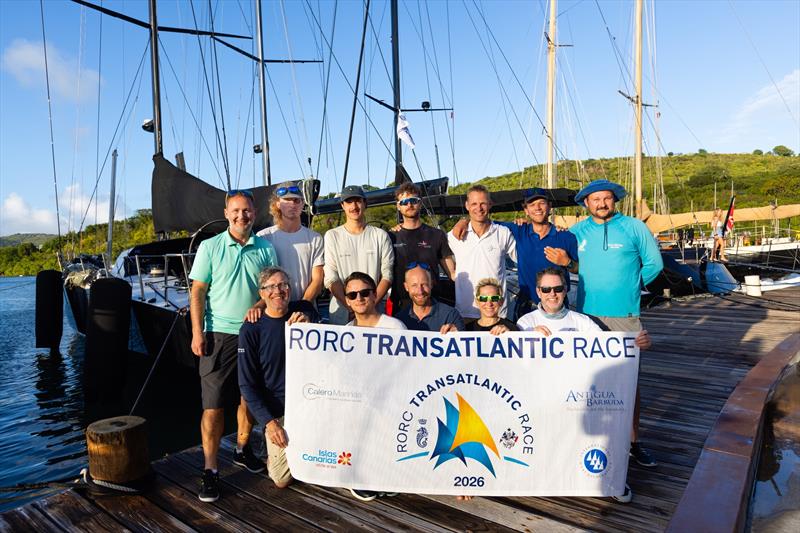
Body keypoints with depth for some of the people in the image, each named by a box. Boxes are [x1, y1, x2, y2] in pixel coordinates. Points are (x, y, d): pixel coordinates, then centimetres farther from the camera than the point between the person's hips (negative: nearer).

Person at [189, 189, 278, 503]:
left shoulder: (265, 249, 5)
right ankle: (210, 470, 11)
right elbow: (198, 292, 0)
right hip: (219, 334, -2)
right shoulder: (210, 247, 0)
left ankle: (242, 450, 35)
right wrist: (197, 332, -8)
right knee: (213, 404, -1)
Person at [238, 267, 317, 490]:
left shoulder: (305, 311, -2)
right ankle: (274, 455, 28)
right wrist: (268, 421, -13)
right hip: (277, 411, -1)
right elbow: (247, 384, -5)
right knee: (282, 479, -3)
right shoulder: (251, 330, -8)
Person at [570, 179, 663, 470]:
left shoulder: (634, 227, 0)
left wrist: (632, 285, 8)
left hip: (624, 315, -2)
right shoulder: (577, 231, 5)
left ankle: (633, 441, 15)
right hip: (587, 314, 2)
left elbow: (654, 263, 8)